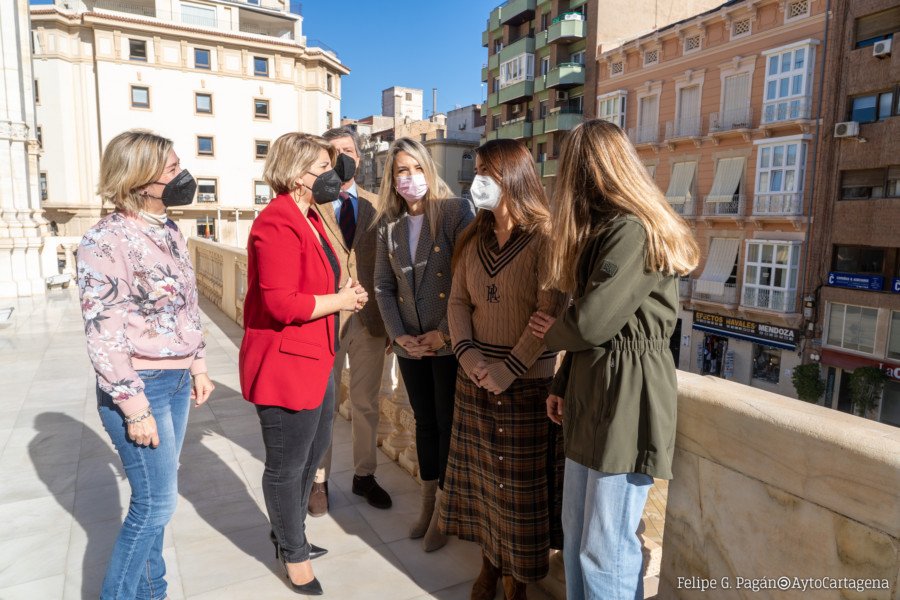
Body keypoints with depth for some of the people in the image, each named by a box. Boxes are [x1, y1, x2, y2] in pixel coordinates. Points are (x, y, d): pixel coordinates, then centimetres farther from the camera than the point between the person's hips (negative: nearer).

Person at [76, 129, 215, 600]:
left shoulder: (169, 233, 8)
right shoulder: (106, 240, -16)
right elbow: (103, 334, -18)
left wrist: (198, 366, 15)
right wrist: (135, 407, -17)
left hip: (176, 381, 7)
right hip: (141, 386, -7)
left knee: (154, 499, 17)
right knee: (157, 502, 1)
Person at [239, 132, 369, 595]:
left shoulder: (308, 218, 13)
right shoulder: (278, 224, -20)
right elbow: (280, 303, -27)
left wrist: (344, 293, 3)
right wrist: (341, 300, -16)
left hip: (314, 356, 11)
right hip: (286, 361, -11)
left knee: (314, 449, 23)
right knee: (287, 463, 8)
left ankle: (287, 533, 44)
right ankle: (294, 555, 29)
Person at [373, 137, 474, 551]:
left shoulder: (455, 211, -9)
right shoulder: (388, 224, 6)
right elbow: (383, 285, 6)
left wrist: (444, 333, -16)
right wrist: (399, 335, -5)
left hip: (449, 341, -4)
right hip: (410, 344, 5)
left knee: (448, 424, 7)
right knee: (424, 423, 17)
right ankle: (427, 504, 34)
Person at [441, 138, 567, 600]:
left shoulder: (544, 237, -10)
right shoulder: (474, 238, 9)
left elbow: (550, 315, -17)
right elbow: (458, 300, 6)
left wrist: (509, 369, -20)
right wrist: (466, 353, -10)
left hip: (527, 382, -5)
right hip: (475, 379, 6)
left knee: (521, 481, 6)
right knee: (481, 474, 15)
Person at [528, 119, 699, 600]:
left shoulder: (632, 231, -17)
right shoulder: (604, 228, 16)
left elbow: (592, 322, -21)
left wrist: (552, 333, 1)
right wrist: (562, 384, 11)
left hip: (628, 399, -9)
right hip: (592, 391, 10)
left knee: (605, 547, 1)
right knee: (576, 531, 17)